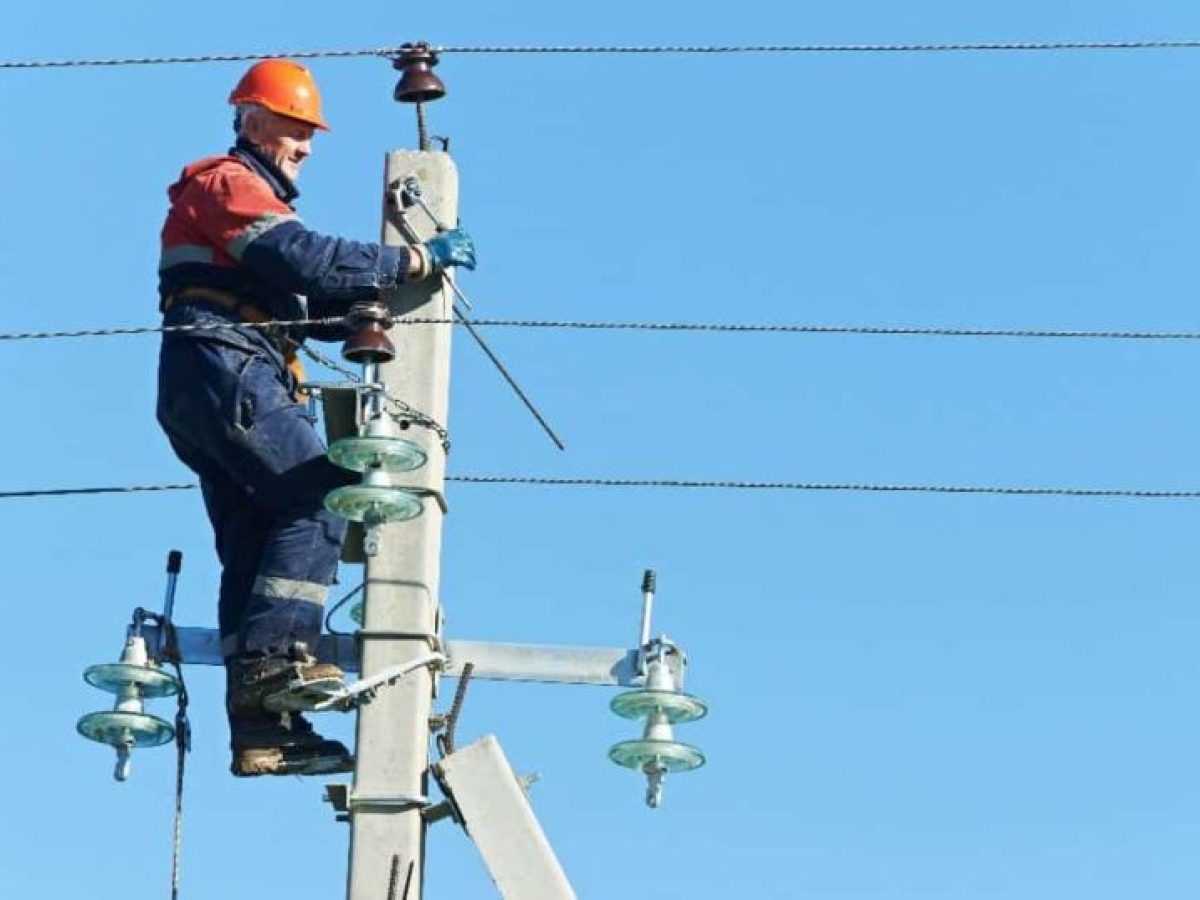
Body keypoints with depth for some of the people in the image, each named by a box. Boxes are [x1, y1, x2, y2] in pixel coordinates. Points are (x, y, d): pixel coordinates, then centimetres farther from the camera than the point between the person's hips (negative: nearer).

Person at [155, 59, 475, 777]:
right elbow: (309, 260, -18)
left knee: (256, 544, 3)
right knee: (321, 495, -18)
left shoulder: (254, 196, 31)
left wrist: (362, 309, 7)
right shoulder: (229, 183, -1)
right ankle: (275, 651, -25)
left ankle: (260, 730, -1)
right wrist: (417, 259, -14)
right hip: (224, 372, -10)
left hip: (204, 392, 10)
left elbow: (300, 305, 24)